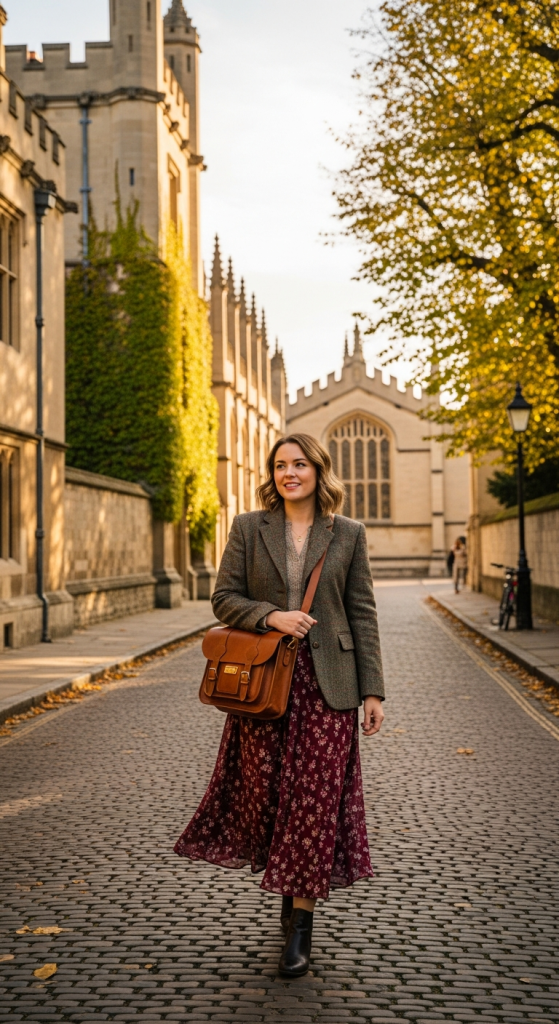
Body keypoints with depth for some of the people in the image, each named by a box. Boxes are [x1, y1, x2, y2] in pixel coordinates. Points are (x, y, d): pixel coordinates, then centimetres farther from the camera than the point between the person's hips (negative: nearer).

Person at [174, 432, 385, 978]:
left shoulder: (348, 534, 5)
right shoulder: (249, 528, 5)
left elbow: (362, 614, 4)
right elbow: (224, 598, 4)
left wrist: (372, 690, 0)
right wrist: (269, 616, -15)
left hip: (326, 682, -1)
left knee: (316, 796, -3)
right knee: (264, 790, 5)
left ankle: (299, 923, 8)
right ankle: (290, 881, 34)